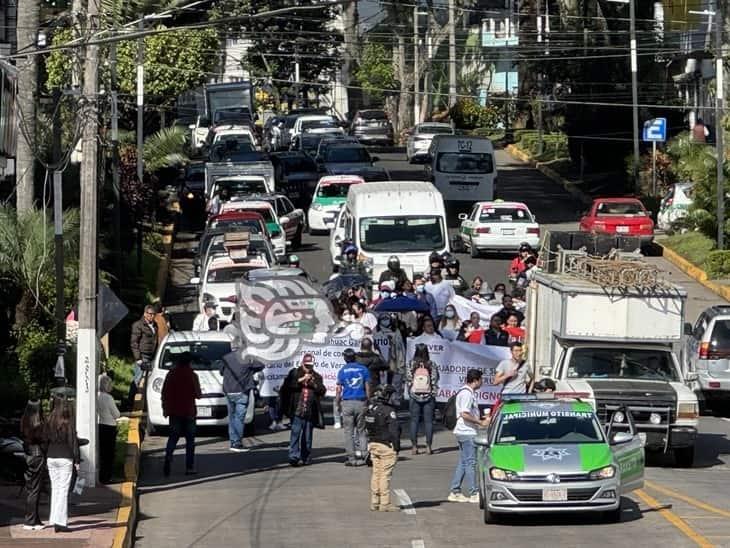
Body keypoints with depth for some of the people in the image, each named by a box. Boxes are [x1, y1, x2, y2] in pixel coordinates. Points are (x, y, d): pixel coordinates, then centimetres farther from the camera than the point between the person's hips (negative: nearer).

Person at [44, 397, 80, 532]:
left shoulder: (49, 424, 3)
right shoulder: (68, 425, -9)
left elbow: (45, 441, 7)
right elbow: (73, 443, -9)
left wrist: (46, 459, 14)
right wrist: (77, 461, -3)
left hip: (51, 459, 5)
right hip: (65, 459, -5)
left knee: (55, 488, 12)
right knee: (63, 490, -2)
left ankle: (54, 521, 11)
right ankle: (60, 522, -7)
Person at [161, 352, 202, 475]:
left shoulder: (171, 374, 1)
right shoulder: (192, 375, -8)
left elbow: (164, 393, 4)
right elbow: (198, 394, -5)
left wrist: (165, 409, 12)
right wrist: (199, 395, 18)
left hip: (174, 411, 2)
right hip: (189, 412, -2)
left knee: (173, 437, 8)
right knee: (190, 439, 7)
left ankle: (168, 457, -18)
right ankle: (189, 467, 4)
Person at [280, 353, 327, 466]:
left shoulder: (317, 377, 15)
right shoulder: (294, 373, 9)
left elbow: (322, 391, 6)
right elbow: (287, 385, -6)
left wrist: (313, 383, -9)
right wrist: (301, 380, -12)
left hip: (310, 411, 3)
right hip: (297, 410, -3)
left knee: (307, 436, 6)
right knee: (295, 432, -12)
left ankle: (305, 457, 14)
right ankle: (294, 456, -15)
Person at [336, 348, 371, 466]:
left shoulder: (343, 370, 0)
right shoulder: (363, 369, 4)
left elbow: (339, 390, -1)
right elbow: (367, 388, 4)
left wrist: (337, 403, 9)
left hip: (347, 403, -1)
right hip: (361, 402, 2)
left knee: (348, 431, 3)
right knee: (361, 430, 8)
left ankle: (351, 458, 0)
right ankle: (362, 456, 0)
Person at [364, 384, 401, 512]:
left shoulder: (370, 409, 8)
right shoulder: (388, 411, -16)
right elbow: (393, 431, -17)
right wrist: (396, 447, -10)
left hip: (373, 444, 7)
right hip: (387, 446, -7)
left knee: (376, 473, 12)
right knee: (385, 475, -5)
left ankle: (374, 502, 15)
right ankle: (385, 504, -3)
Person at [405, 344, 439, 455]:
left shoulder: (411, 365, -5)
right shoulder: (431, 365, -6)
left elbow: (408, 381, -2)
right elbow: (434, 381, -4)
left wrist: (410, 393, 10)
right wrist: (433, 394, 6)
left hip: (414, 396, 0)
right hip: (428, 396, 0)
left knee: (414, 421, 6)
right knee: (428, 421, 5)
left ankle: (414, 446, 4)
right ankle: (428, 446, 3)